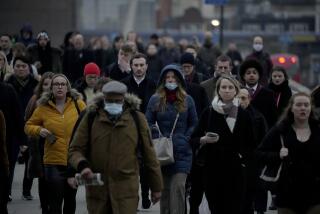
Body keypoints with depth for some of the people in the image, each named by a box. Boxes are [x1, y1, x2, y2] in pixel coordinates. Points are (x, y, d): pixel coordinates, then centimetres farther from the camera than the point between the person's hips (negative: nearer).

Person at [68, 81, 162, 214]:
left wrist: (156, 186, 11)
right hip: (97, 189, 2)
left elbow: (148, 154, 8)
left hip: (126, 190, -2)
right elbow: (75, 150, 3)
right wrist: (82, 165, -20)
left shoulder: (137, 119, 1)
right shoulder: (90, 118, 1)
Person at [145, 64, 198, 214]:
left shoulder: (187, 100, 5)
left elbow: (194, 124, 10)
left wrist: (185, 139, -4)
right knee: (164, 188, 7)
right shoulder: (155, 100, 4)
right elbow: (148, 123, 5)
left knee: (178, 186, -12)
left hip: (182, 152, -1)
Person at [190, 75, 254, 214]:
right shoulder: (209, 113, 3)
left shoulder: (243, 115, 5)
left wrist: (244, 159, -2)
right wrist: (204, 140, -15)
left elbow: (250, 143, 13)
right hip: (212, 168, 0)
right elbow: (194, 139, 5)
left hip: (235, 169, 0)